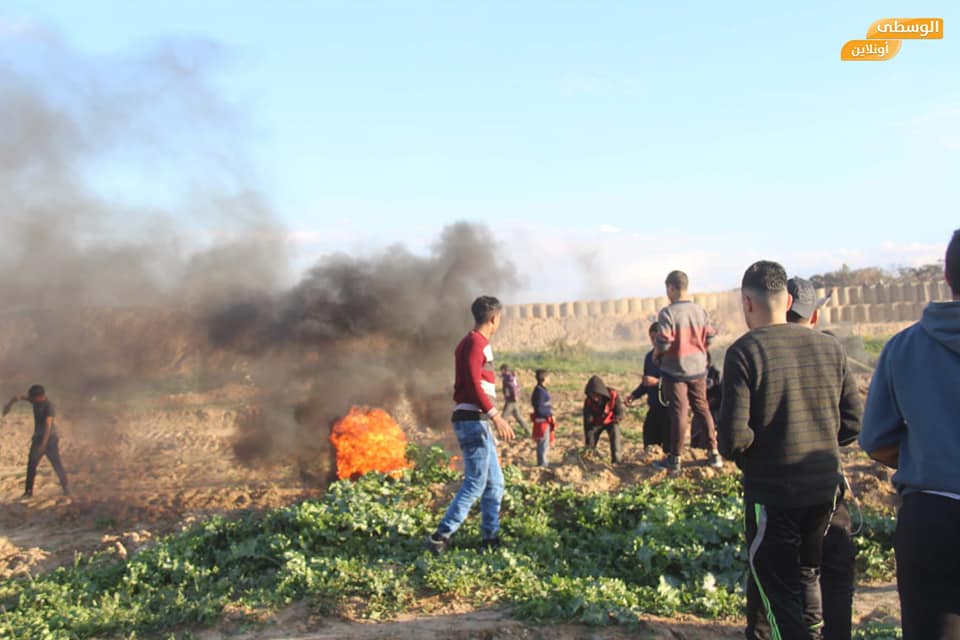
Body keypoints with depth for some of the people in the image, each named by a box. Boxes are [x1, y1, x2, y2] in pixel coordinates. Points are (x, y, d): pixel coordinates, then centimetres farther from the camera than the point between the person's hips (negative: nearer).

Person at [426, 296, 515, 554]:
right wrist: (496, 416, -24)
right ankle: (441, 537, -5)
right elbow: (473, 385, -21)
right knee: (476, 483, -8)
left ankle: (491, 537, 17)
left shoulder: (475, 343, 19)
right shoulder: (475, 343, -11)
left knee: (494, 483, 12)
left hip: (477, 421, 10)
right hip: (473, 420, -10)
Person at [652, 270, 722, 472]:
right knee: (702, 408, 15)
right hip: (698, 368, 5)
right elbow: (709, 337, 5)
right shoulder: (700, 310, 1)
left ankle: (675, 459, 7)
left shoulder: (667, 312, -16)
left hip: (675, 370, -5)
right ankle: (714, 453, 20)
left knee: (679, 413, 0)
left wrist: (657, 353, 0)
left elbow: (664, 342, -20)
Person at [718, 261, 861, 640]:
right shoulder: (830, 348, 2)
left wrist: (733, 451, 2)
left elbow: (734, 436, -20)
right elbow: (853, 422, 5)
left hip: (771, 492, -5)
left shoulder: (744, 352, -15)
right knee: (806, 578, 25)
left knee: (778, 593, 7)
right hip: (825, 488, 6)